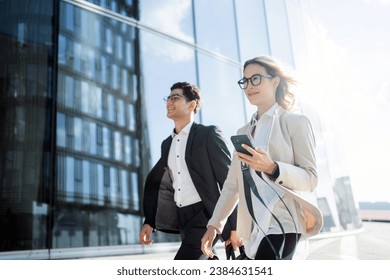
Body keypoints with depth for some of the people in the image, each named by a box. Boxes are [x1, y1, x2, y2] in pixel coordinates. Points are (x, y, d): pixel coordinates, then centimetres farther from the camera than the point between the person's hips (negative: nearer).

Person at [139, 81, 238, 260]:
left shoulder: (208, 134, -6)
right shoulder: (167, 144, 14)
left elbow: (229, 180, -10)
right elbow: (157, 184, 18)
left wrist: (234, 226, -14)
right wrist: (149, 222, 9)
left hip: (205, 215, -7)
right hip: (183, 218, 7)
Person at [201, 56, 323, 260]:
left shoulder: (295, 122, 0)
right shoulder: (243, 132, 17)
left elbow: (311, 178, -7)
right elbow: (232, 184, 18)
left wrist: (272, 168, -23)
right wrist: (214, 224, 15)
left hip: (280, 224, -6)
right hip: (253, 228, 6)